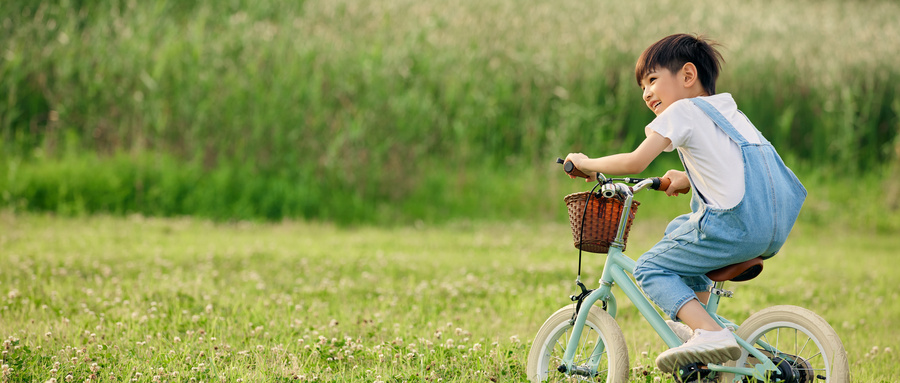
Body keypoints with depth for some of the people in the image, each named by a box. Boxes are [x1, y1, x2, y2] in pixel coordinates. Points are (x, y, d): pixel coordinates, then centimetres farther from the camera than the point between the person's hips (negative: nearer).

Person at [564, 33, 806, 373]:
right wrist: (686, 178, 42)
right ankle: (696, 321, 32)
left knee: (650, 269, 2)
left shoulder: (681, 111, 1)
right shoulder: (728, 110, 26)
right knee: (680, 229, 32)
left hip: (737, 228, -9)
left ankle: (711, 333, -15)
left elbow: (636, 162, -7)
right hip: (777, 229, 9)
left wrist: (588, 164, 7)